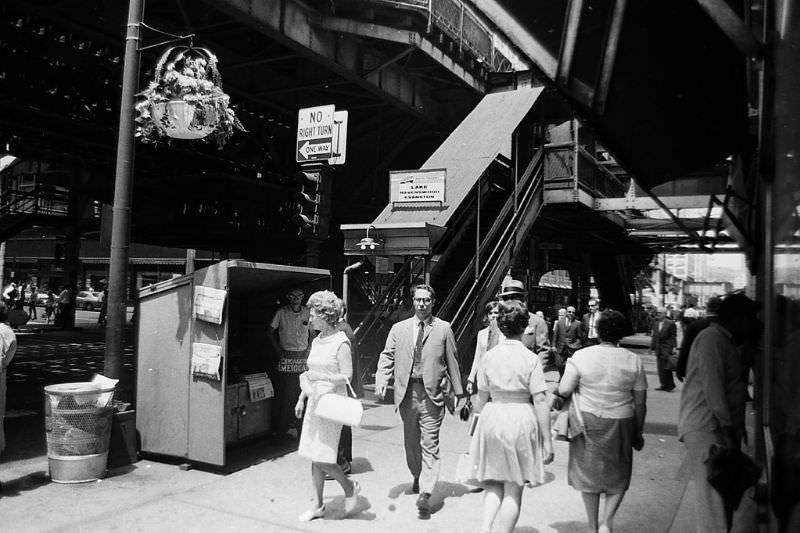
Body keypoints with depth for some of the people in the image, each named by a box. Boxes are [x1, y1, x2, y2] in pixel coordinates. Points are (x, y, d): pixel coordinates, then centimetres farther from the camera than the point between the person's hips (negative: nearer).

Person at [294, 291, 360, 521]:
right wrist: (301, 398, 17)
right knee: (314, 457, 10)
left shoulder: (341, 342, -13)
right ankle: (317, 506, 22)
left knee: (322, 458, -6)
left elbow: (347, 377, -15)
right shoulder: (317, 341, 10)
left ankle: (349, 487, 18)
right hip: (314, 401, 8)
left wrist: (320, 376, -20)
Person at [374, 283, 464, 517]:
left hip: (432, 393, -3)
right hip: (406, 391, 3)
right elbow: (387, 357, 5)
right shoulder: (399, 329, 9)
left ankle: (425, 494, -6)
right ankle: (418, 476, 39)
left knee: (429, 444, -7)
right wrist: (381, 381, -12)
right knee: (411, 441, 15)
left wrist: (459, 393, 5)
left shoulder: (443, 329, 4)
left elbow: (452, 361, 5)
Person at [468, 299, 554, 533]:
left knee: (494, 484, 17)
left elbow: (482, 397, 4)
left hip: (493, 419, 3)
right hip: (522, 420, -3)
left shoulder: (489, 356, -1)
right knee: (513, 490, 10)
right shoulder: (531, 359, -9)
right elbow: (540, 401, -10)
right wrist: (547, 441, -5)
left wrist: (477, 410, 23)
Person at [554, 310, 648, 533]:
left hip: (587, 422, 0)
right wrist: (638, 433, 12)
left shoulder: (581, 356, -9)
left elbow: (563, 391, -12)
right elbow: (640, 403, 1)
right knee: (618, 477, 19)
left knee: (589, 473, 15)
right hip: (620, 424, 1)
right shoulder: (634, 360, -4)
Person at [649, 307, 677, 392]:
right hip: (658, 349, 6)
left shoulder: (670, 323, -5)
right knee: (660, 367, 7)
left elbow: (674, 336, -5)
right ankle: (663, 384, 15)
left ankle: (670, 385, 3)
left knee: (666, 368, -7)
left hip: (667, 349, -6)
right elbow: (653, 336, 15)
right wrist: (652, 347, 13)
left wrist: (674, 347, -11)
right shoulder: (656, 324, 13)